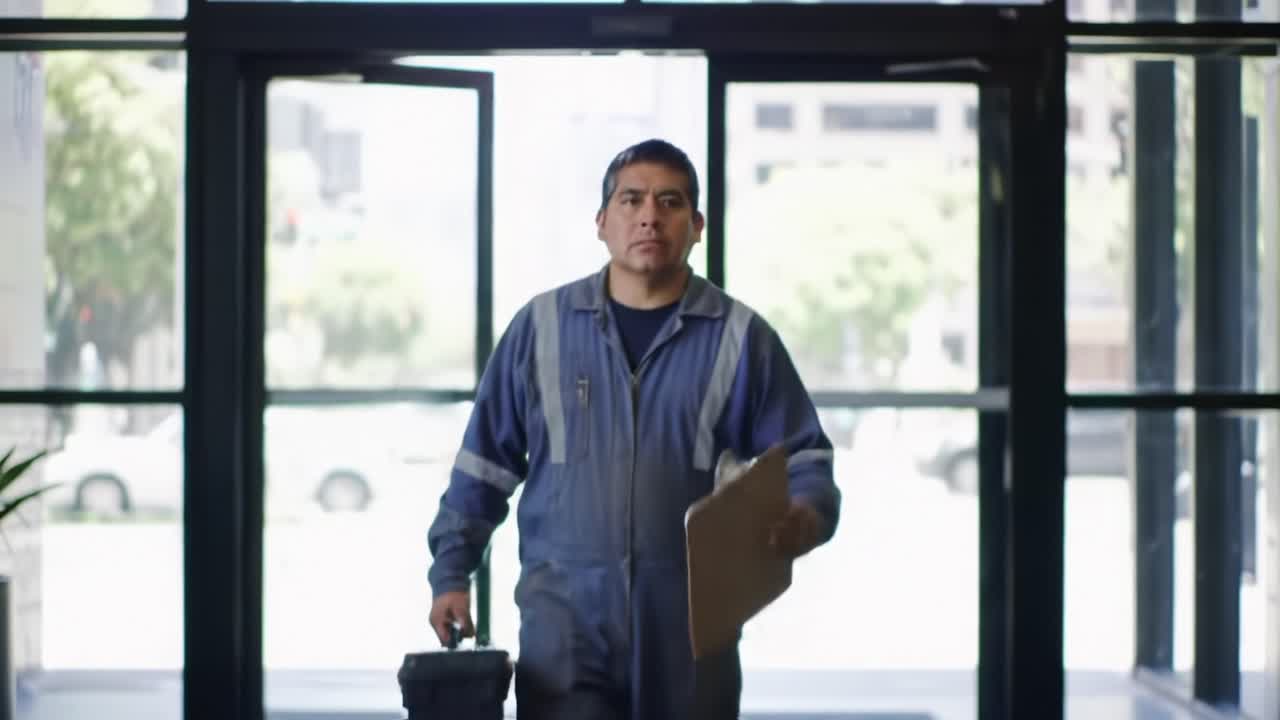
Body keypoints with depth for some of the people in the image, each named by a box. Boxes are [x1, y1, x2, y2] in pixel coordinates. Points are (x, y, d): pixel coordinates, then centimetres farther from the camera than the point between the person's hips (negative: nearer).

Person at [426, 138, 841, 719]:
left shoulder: (741, 338, 3)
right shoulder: (542, 326, 4)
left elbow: (803, 459, 4)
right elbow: (485, 463, 10)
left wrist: (808, 514, -18)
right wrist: (451, 573, 5)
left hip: (691, 624, 1)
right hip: (565, 619, -1)